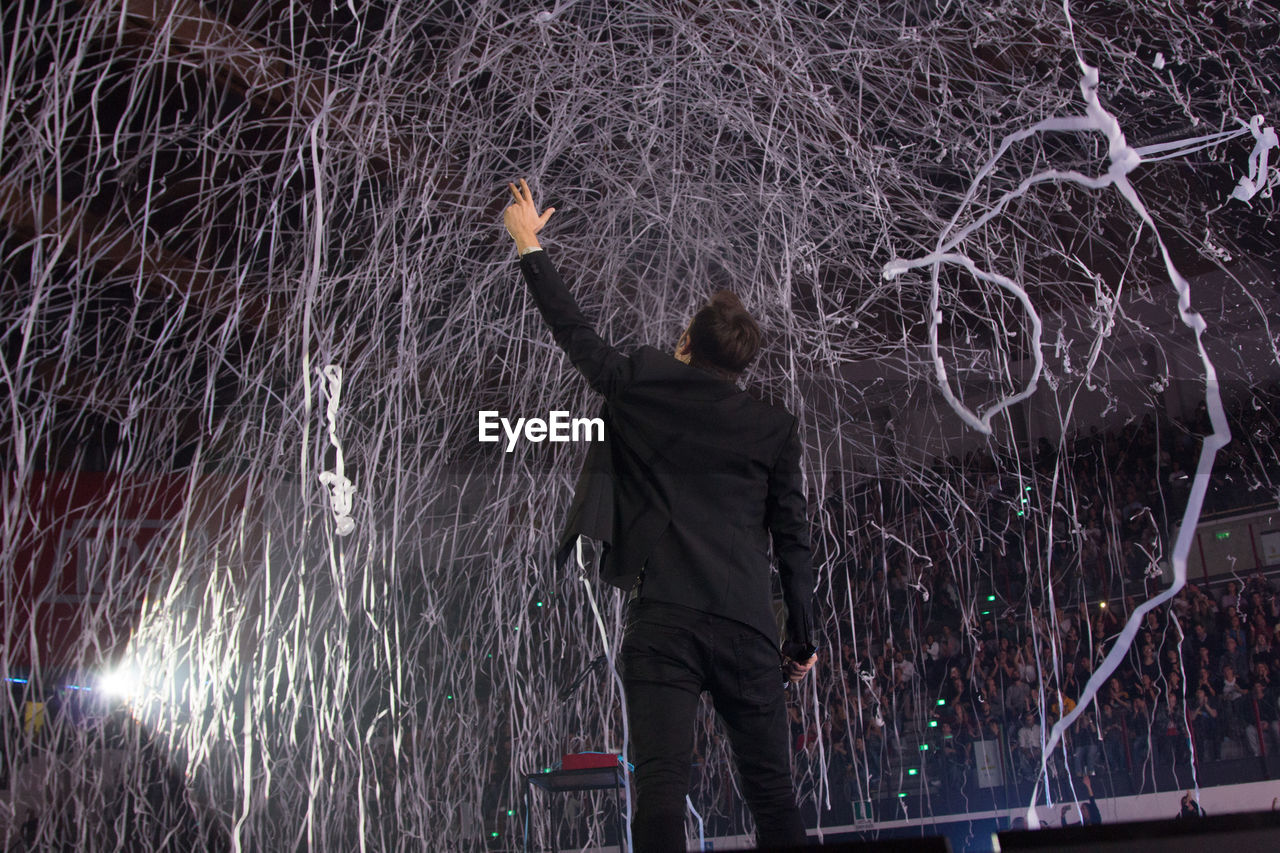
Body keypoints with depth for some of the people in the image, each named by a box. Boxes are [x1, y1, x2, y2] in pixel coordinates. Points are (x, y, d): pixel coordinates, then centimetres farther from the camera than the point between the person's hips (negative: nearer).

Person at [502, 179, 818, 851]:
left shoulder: (641, 385, 7)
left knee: (660, 791, -7)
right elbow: (792, 539, 8)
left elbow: (574, 330, 20)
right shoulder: (774, 426, 10)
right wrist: (802, 638, 16)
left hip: (663, 620, -2)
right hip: (748, 628, 2)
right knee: (773, 796, 8)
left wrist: (529, 246, 34)